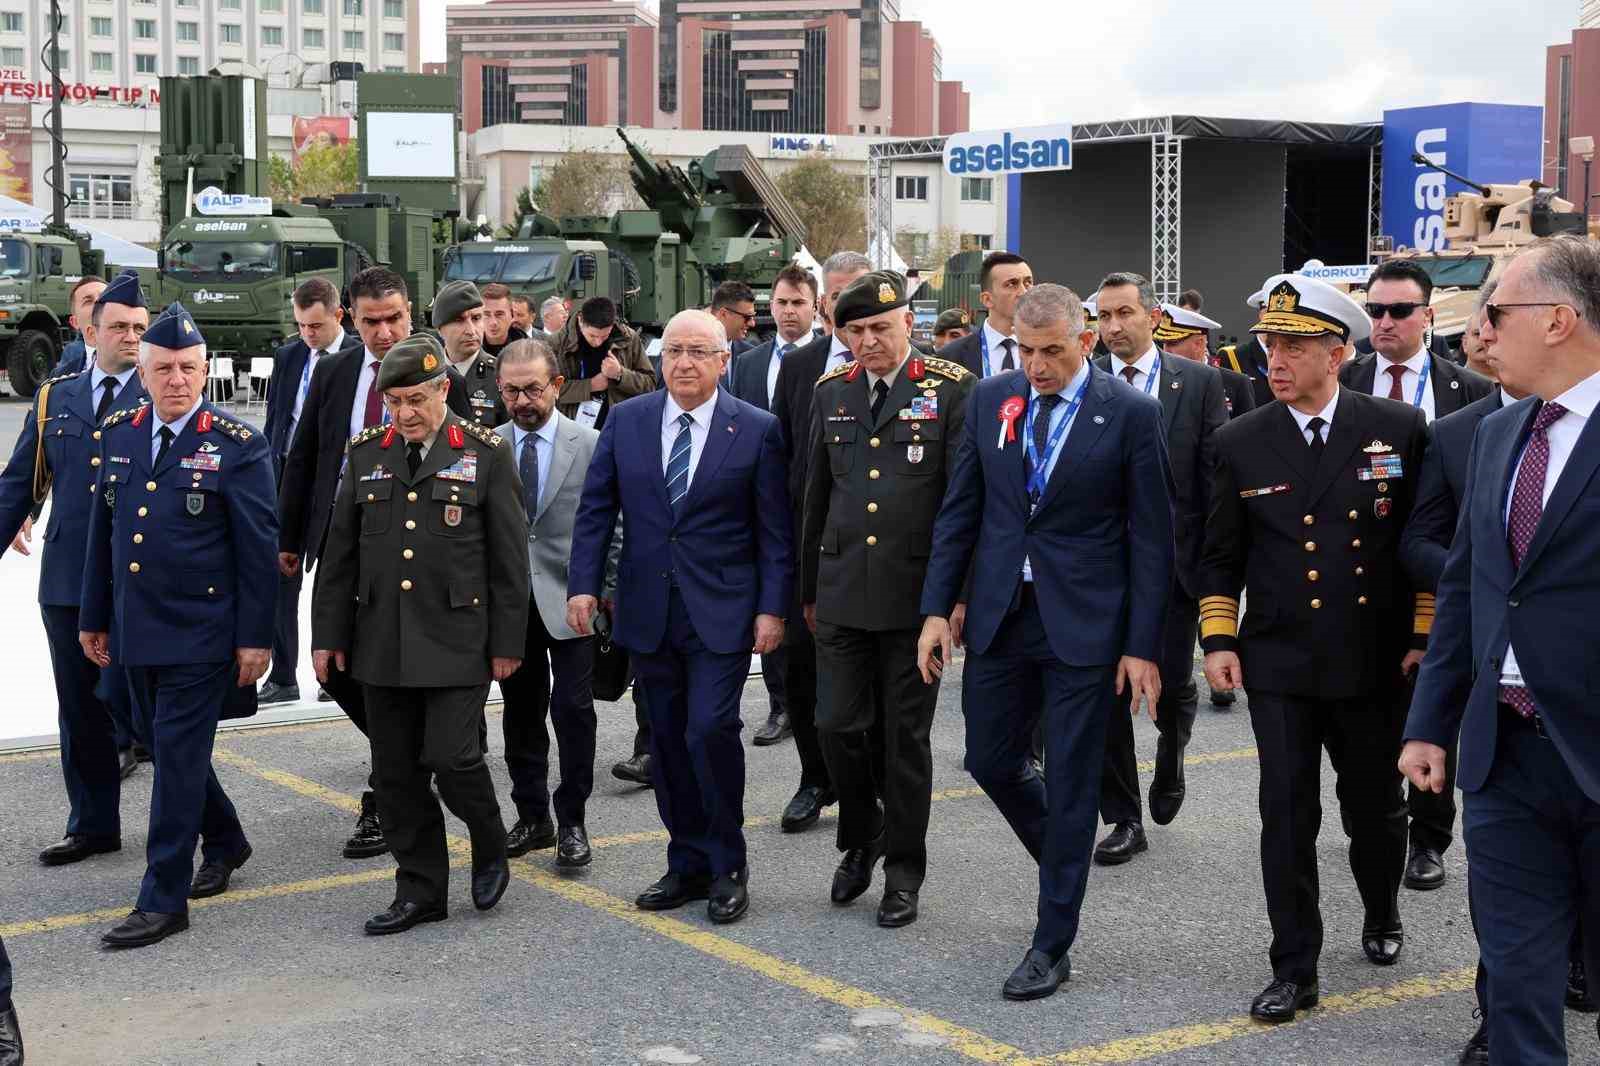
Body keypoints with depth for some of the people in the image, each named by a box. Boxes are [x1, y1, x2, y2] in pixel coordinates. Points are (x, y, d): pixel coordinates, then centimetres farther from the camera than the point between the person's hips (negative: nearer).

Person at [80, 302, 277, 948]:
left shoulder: (238, 447, -8)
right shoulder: (117, 434, 8)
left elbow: (259, 550, -7)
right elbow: (102, 532, 15)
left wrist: (255, 638, -10)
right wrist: (93, 617, 15)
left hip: (201, 633, -6)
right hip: (135, 631, 6)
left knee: (177, 759, -5)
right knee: (168, 750, 17)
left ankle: (163, 900, 1)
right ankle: (225, 842, 39)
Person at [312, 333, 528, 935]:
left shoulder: (486, 454, -2)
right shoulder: (367, 454, 8)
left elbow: (509, 558, -1)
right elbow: (339, 552, 12)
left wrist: (506, 642, -4)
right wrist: (329, 635, 8)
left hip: (457, 641, -4)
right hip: (382, 646, 4)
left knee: (452, 757, -11)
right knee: (396, 773, 6)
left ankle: (490, 849, 18)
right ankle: (421, 891, 18)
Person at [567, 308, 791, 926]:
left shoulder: (756, 430, -3)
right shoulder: (625, 422, 5)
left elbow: (774, 529, -2)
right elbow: (596, 510, 7)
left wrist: (772, 608, -8)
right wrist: (583, 585, -1)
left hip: (722, 613, -3)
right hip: (648, 612, 4)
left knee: (710, 730, -12)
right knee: (668, 741, 8)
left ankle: (728, 867, 4)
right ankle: (688, 867, 20)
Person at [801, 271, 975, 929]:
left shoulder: (951, 391, -4)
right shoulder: (831, 392, 8)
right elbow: (816, 498, 14)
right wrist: (809, 590, 15)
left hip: (915, 595, -3)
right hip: (842, 595, 3)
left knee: (905, 735, 5)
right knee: (838, 725, 2)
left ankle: (903, 869, 19)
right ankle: (861, 838, 27)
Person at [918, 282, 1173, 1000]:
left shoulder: (1130, 414, -8)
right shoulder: (990, 399, 3)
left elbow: (1150, 537, -7)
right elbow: (960, 510, 8)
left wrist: (1143, 646, -9)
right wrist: (937, 609, 2)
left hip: (1084, 624, -4)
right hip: (1000, 615, 4)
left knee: (1069, 781, 2)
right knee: (990, 761, 11)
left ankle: (1052, 946, 13)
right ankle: (1065, 858, 39)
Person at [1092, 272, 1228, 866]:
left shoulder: (1198, 382, 1)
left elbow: (1217, 476, -1)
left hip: (1173, 558, -1)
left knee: (1173, 684, 3)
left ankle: (1170, 762, 37)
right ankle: (1124, 820, 13)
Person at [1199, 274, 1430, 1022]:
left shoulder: (1400, 430, -3)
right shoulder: (1241, 442, 0)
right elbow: (1221, 555, 7)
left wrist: (1426, 635, -3)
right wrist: (1217, 639, -1)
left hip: (1374, 663, 0)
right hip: (1278, 664, 0)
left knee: (1376, 809, 14)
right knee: (1287, 816, -3)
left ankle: (1381, 915, 42)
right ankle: (1294, 969, 7)